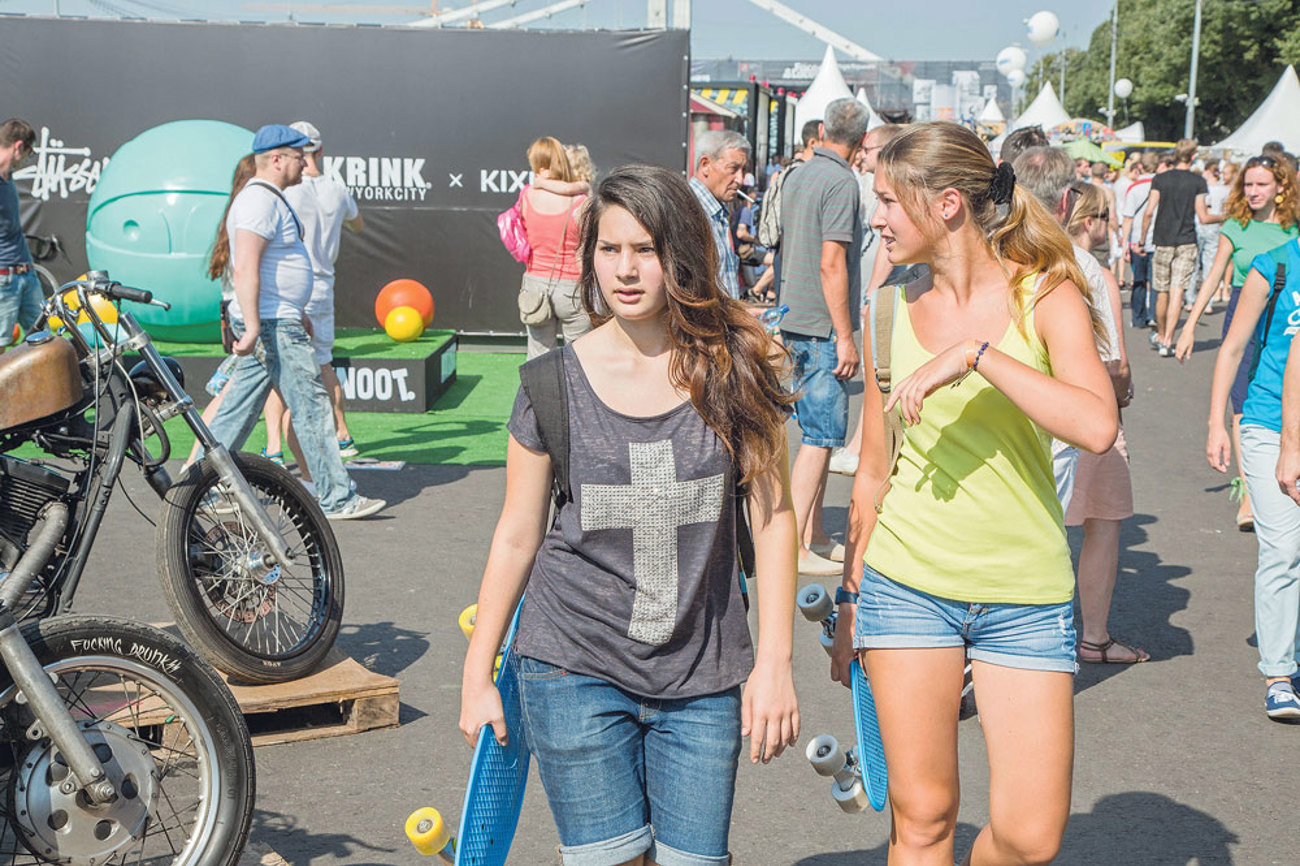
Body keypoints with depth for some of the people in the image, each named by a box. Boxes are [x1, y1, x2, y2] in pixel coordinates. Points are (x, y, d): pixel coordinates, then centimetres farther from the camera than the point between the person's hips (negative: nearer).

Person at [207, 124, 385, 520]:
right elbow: (245, 268, -25)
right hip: (274, 327, -11)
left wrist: (296, 312, 30)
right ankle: (336, 498, 1)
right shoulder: (261, 201, -16)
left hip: (271, 324, 11)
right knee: (312, 408, -5)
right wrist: (253, 327, -28)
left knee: (240, 410, 11)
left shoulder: (268, 198, 19)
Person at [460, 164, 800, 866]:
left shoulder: (732, 368, -2)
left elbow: (772, 514, 1)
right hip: (576, 670, -1)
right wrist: (477, 677, 7)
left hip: (704, 677, 1)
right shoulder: (555, 381, -3)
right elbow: (516, 537, 4)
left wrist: (774, 663, -3)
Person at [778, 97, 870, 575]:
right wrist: (845, 337, -17)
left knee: (816, 432, 15)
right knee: (821, 436, -6)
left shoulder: (795, 178, 12)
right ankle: (793, 546, -5)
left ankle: (814, 536, 20)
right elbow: (832, 264, -20)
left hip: (794, 322, 9)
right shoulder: (841, 181, -14)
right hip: (823, 326, -9)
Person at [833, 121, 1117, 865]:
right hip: (905, 584, 2)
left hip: (1026, 597, -2)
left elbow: (1098, 427, -23)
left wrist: (975, 353, -26)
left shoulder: (1046, 296, -5)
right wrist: (851, 598, 16)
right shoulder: (890, 313, 4)